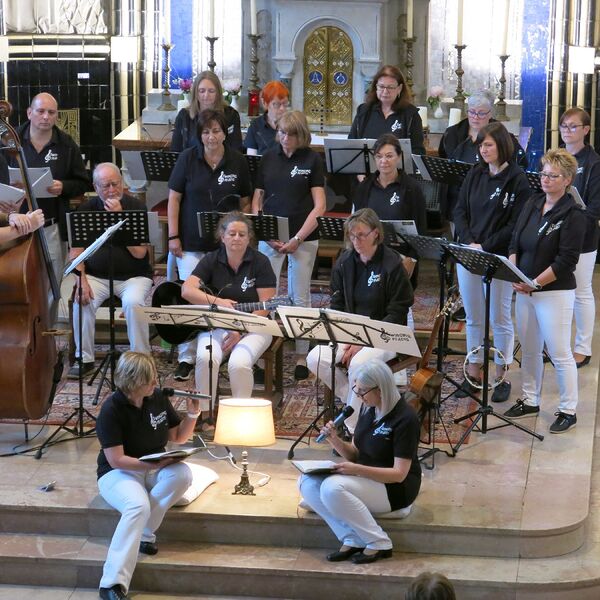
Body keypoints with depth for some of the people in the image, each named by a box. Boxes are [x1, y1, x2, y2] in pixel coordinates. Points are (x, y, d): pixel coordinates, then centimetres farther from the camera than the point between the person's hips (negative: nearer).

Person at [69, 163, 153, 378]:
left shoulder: (137, 207, -4)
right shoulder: (86, 209, 4)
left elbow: (139, 252, -15)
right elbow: (76, 251, 2)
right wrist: (81, 280, -15)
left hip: (133, 277, -2)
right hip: (96, 276, 2)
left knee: (133, 302, -32)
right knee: (82, 300, -27)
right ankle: (84, 358, -12)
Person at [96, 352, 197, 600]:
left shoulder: (158, 397, -3)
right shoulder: (112, 409, -19)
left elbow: (179, 437, 9)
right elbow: (116, 460, -21)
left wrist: (192, 413, -9)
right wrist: (154, 465, -29)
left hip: (155, 468, 5)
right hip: (118, 473, -5)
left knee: (183, 474, -29)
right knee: (138, 506, -38)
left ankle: (143, 532, -15)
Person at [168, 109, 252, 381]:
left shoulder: (237, 162, 2)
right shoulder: (188, 158, -2)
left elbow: (245, 202, 9)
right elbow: (174, 198, 1)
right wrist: (173, 236, -4)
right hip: (192, 243, -1)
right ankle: (187, 357, 3)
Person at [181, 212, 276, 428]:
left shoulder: (260, 262, -3)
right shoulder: (212, 260, 3)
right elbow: (187, 290, -10)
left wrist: (241, 330, -17)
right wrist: (218, 301, -22)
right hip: (217, 325, 2)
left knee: (239, 363, -32)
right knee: (206, 358, -31)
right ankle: (204, 413, -12)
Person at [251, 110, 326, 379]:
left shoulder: (312, 160, -2)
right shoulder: (268, 158, 6)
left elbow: (319, 206, -5)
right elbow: (257, 198, 8)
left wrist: (297, 239, -11)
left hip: (303, 239, -2)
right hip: (270, 237, 2)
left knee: (299, 297, 5)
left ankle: (301, 356, 12)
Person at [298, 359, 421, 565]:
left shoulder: (405, 418, -20)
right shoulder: (368, 408, 3)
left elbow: (399, 474, -21)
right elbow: (355, 455, 10)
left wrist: (357, 470, -30)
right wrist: (335, 440, -10)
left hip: (395, 487, -8)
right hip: (365, 477, 8)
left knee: (332, 488, -31)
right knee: (308, 482, -13)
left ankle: (380, 544, -15)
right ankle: (351, 539, -9)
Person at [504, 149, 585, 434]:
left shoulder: (573, 215, -11)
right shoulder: (532, 204, 9)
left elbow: (566, 260, -16)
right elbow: (515, 244, 11)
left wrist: (535, 283, -17)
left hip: (555, 292, -7)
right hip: (525, 290, 7)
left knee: (559, 353, -2)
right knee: (529, 349, 16)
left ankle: (568, 410, 9)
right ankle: (530, 400, 30)